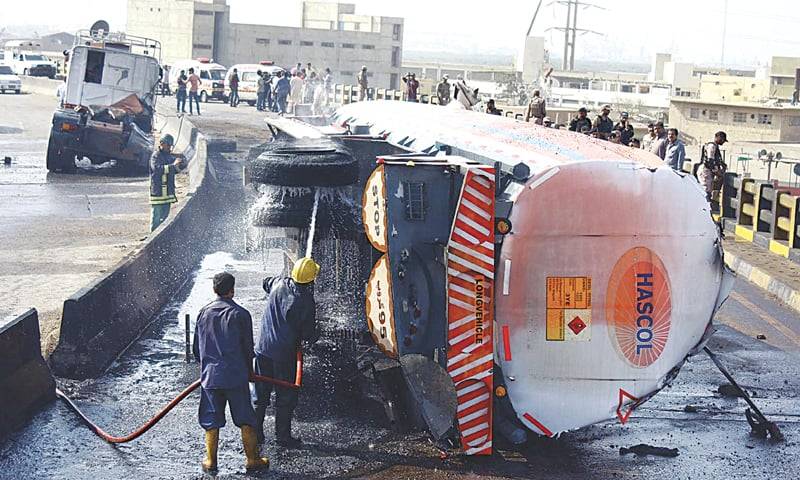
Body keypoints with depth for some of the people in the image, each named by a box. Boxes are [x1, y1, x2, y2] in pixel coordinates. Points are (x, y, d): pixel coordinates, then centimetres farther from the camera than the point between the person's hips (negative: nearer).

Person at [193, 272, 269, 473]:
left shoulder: (204, 312, 2)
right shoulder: (241, 314, -7)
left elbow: (196, 348, 9)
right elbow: (248, 348, -2)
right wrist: (249, 370, 15)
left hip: (210, 375, 3)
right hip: (236, 376, -3)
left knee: (211, 421, 11)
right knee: (245, 419, 7)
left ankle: (210, 460, 17)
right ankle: (252, 459, 12)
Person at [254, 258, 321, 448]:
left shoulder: (279, 284, -4)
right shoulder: (307, 302, -17)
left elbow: (265, 282, 22)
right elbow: (308, 334, -9)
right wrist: (316, 335, 13)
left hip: (263, 349, 5)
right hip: (285, 354, -5)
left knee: (261, 394, 15)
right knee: (286, 397, 8)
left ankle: (256, 433, 23)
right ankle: (283, 436, 14)